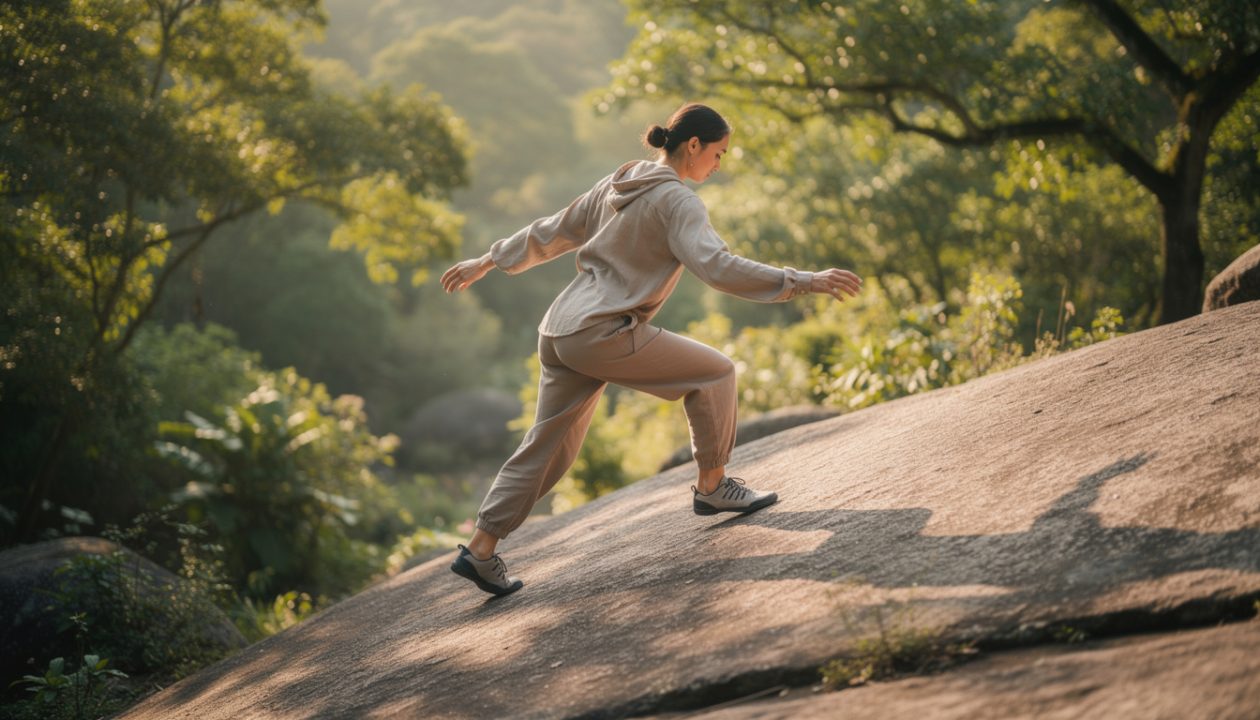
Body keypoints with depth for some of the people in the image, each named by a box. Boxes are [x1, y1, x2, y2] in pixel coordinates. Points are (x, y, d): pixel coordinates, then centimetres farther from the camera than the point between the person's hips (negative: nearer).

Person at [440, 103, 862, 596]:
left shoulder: (617, 184, 15)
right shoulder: (676, 201, -10)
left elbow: (552, 232, 22)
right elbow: (718, 267, -23)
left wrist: (486, 262, 31)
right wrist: (806, 282, -23)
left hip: (561, 333, 8)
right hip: (603, 335, -8)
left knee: (549, 446, 13)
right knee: (714, 372, 5)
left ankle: (480, 550, 11)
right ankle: (712, 486, 14)